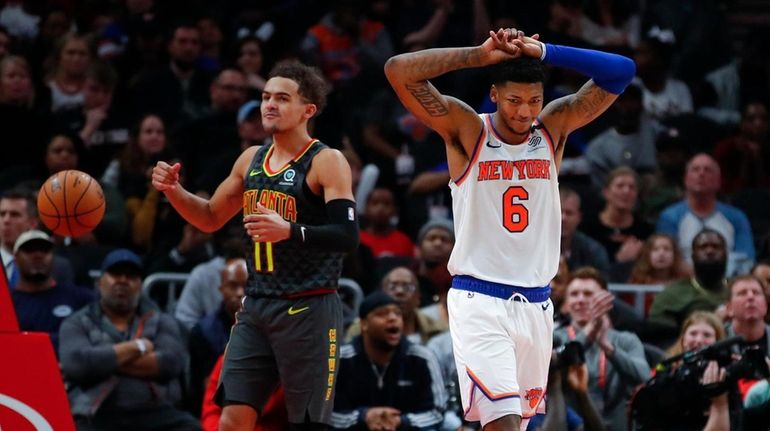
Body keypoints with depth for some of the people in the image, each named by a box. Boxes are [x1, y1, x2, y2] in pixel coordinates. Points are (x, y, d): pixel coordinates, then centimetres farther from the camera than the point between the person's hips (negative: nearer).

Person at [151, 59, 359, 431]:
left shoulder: (327, 162, -9)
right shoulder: (252, 159, 12)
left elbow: (348, 236, -19)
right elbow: (211, 219, 23)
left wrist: (288, 231, -33)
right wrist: (173, 191, 5)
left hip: (309, 310, -6)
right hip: (257, 306, 6)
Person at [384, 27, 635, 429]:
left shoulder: (553, 128, 5)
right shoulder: (467, 131, -5)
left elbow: (621, 72, -3)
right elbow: (399, 71, -16)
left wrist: (543, 52, -12)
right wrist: (480, 55, -17)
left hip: (535, 305, 5)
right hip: (478, 300, -5)